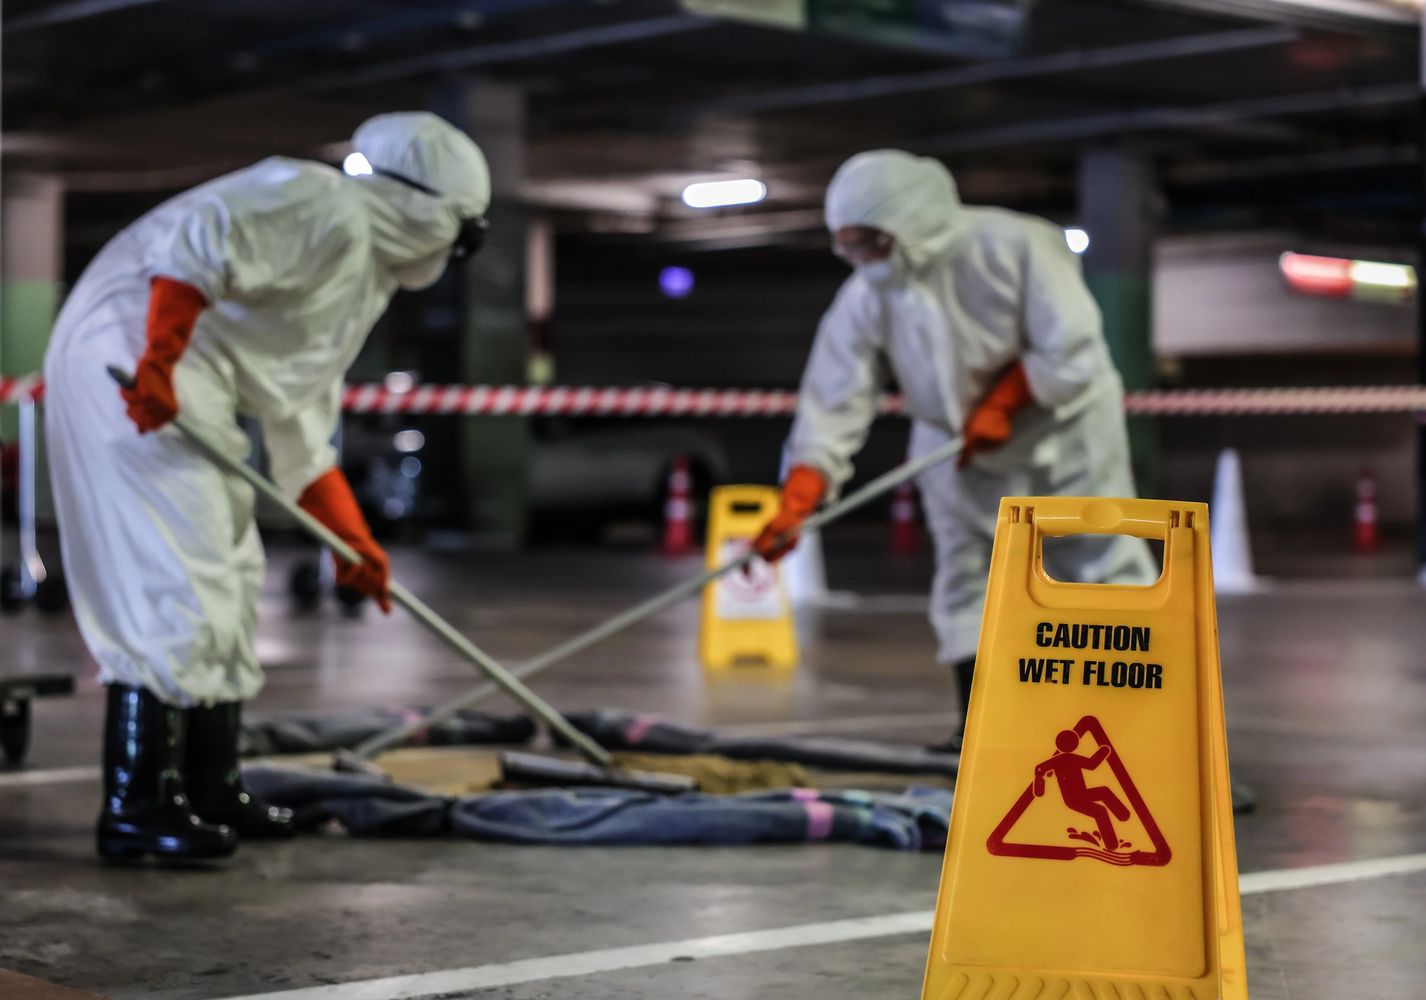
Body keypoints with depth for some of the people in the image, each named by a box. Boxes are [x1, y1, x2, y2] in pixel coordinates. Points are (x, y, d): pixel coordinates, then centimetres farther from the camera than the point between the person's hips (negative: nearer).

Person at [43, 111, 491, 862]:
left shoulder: (365, 280, 23)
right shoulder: (326, 209, -8)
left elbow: (301, 432, 28)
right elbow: (199, 238, -24)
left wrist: (351, 538, 26)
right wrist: (158, 363, -28)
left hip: (191, 396, 11)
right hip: (127, 365, -11)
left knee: (229, 584, 15)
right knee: (174, 583, -13)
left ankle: (210, 790, 23)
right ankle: (135, 809, -12)